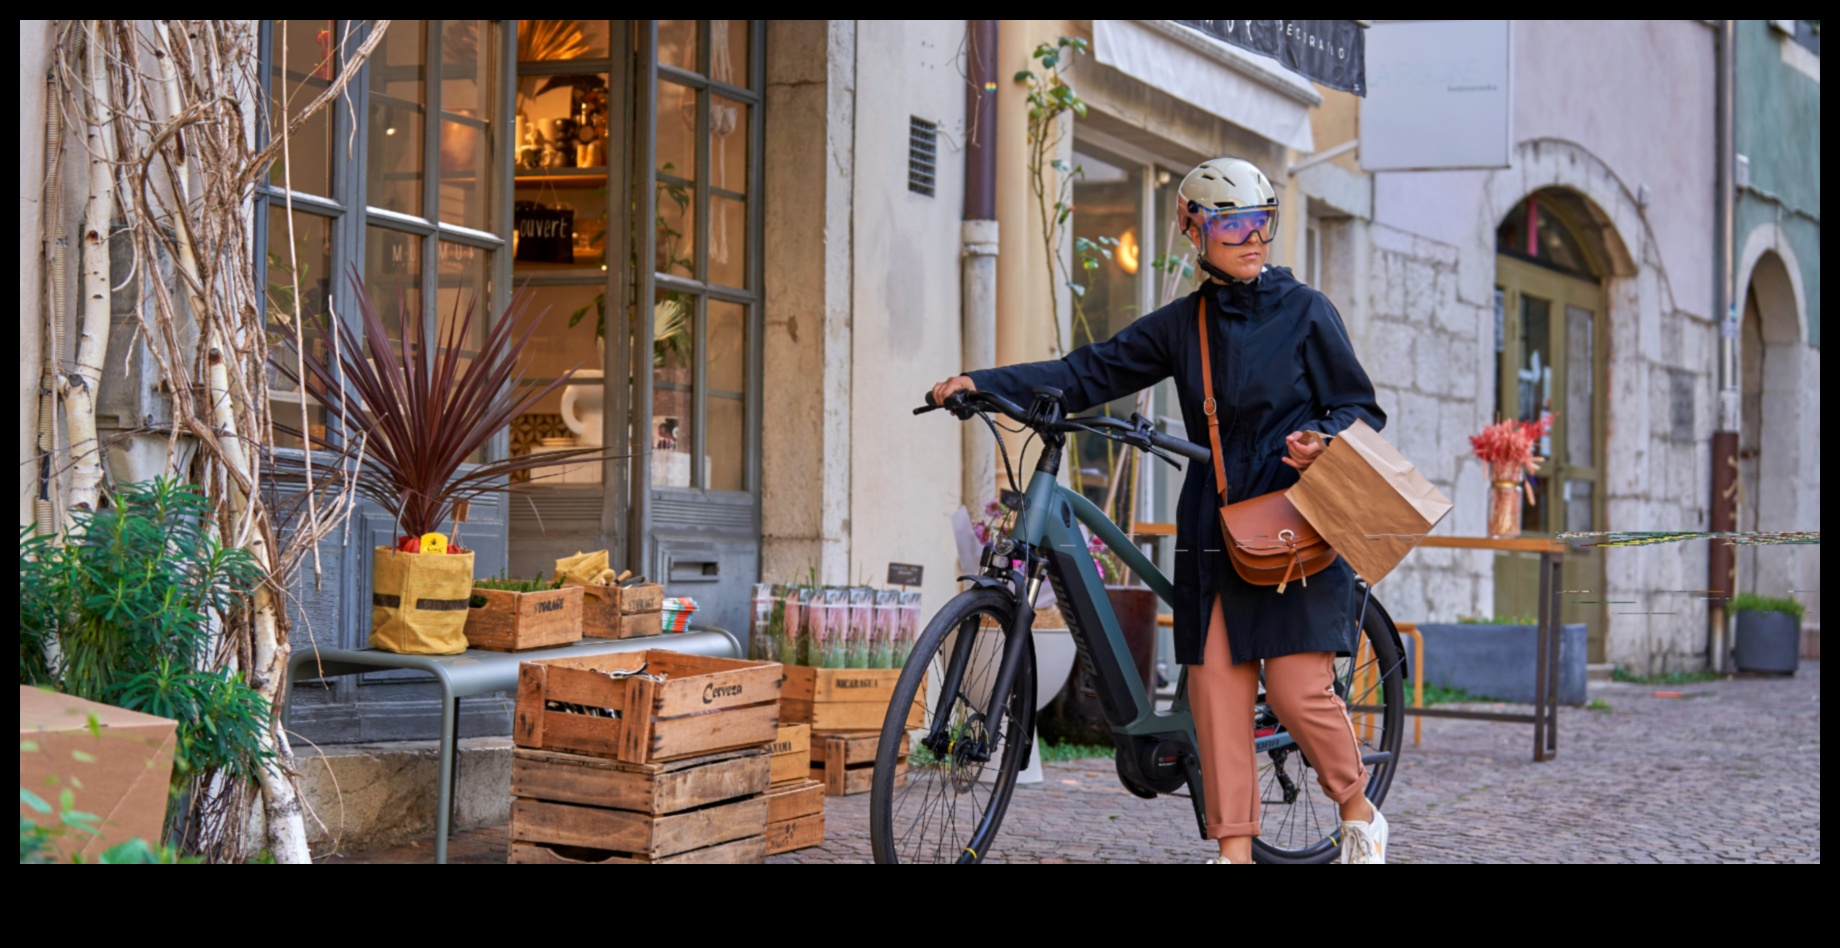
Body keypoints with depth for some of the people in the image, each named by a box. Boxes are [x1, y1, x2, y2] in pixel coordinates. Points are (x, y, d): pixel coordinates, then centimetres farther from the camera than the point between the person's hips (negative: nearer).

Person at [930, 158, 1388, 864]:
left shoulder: (1305, 310, 1)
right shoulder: (1182, 324, 10)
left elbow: (1361, 409, 3)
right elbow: (1090, 374, 6)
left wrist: (1322, 442, -20)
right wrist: (983, 383, -4)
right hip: (1213, 532, 4)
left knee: (1298, 689, -10)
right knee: (1215, 684, -3)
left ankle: (1360, 817, 14)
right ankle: (1234, 846, 3)